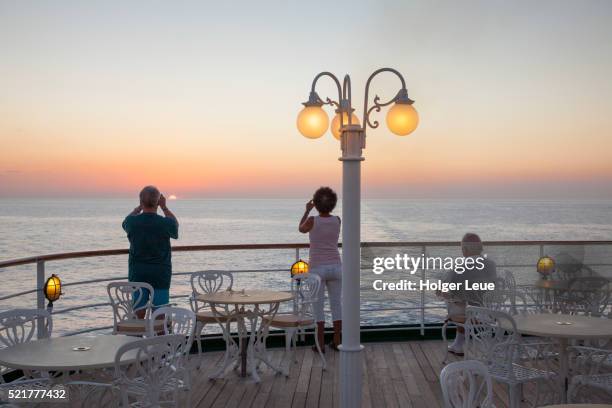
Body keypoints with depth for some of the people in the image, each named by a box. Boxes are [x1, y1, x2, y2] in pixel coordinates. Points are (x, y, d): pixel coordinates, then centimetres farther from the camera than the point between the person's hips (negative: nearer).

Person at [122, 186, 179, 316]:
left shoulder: (132, 222, -8)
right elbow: (175, 224, 13)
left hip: (137, 272, 2)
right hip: (160, 274, -2)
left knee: (138, 315, 9)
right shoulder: (165, 223, -13)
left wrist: (141, 206, 22)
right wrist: (164, 207, 17)